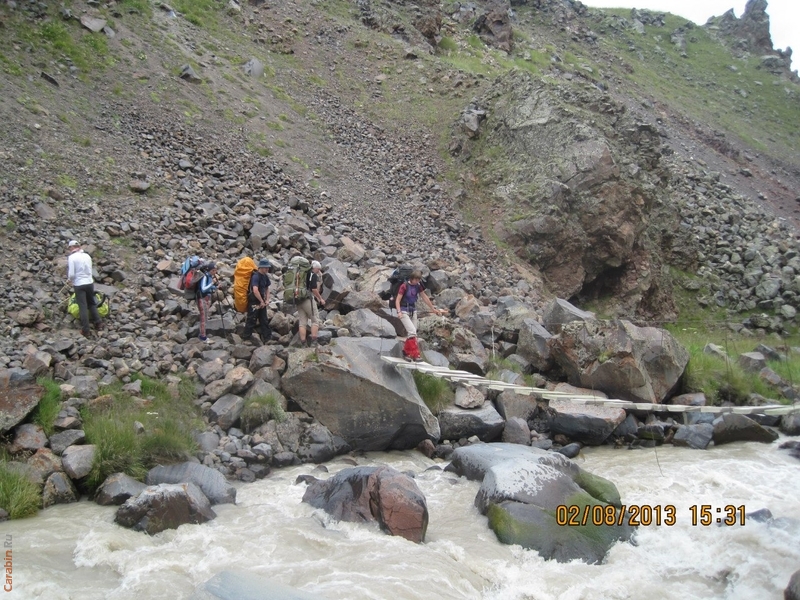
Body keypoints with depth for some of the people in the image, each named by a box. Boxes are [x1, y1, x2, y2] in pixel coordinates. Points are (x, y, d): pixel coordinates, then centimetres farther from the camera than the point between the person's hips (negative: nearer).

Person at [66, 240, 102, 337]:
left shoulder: (72, 257, -11)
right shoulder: (87, 256, 4)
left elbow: (71, 274, -14)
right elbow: (90, 270, 8)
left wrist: (70, 280, 6)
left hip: (79, 285, -4)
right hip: (89, 282, 4)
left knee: (83, 307, 1)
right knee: (92, 304, 20)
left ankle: (85, 330, 5)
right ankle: (98, 324, 19)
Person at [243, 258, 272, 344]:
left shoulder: (265, 276, 6)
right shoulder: (255, 276, -21)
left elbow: (267, 288, 17)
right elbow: (255, 290, -30)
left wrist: (267, 300, 3)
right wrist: (262, 301, -21)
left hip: (261, 301, 8)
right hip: (254, 302, -8)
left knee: (264, 320, 11)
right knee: (251, 320, -1)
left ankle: (267, 338, 17)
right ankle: (246, 338, 9)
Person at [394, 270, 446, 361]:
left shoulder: (418, 286, 4)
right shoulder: (404, 286, -14)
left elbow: (425, 297, 14)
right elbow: (397, 300, -16)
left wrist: (433, 309, 21)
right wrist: (399, 312, -29)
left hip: (413, 311, 6)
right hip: (404, 311, -6)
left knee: (411, 333, 5)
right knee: (412, 331, -18)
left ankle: (406, 352, 20)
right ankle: (415, 354, -17)